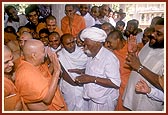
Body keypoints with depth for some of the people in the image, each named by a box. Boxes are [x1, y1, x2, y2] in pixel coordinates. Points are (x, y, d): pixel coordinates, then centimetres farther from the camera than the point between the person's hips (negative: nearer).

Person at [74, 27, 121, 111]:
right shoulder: (92, 56, 4)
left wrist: (92, 79, -29)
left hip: (103, 103, -7)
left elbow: (116, 83, -28)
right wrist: (83, 77, 2)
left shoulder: (109, 57, -22)